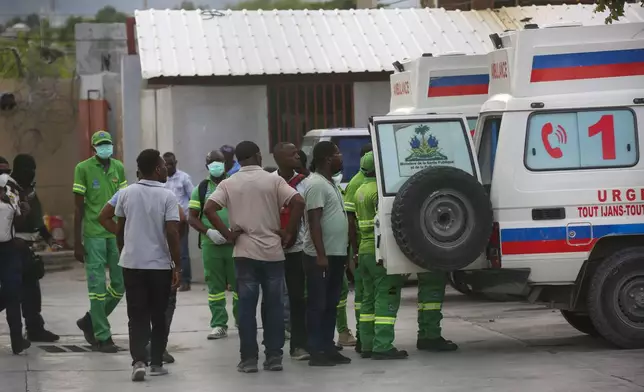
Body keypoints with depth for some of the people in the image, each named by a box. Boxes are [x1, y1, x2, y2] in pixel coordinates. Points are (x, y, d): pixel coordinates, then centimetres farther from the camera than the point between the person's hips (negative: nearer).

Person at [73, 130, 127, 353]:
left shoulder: (118, 168, 8)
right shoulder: (83, 169, -5)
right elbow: (79, 207, -4)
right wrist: (77, 243, -5)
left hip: (117, 233, 5)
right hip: (94, 234, -5)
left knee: (120, 284, 6)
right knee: (98, 285, -3)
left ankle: (91, 321, 25)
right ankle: (102, 337, 5)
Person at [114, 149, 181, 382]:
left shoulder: (126, 194, 2)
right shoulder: (167, 196, -9)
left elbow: (119, 230, 8)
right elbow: (172, 233, -14)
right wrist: (177, 266, -8)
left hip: (132, 263, 2)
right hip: (160, 265, -2)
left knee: (137, 316, 4)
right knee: (159, 316, 10)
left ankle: (138, 361, -11)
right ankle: (156, 363, 15)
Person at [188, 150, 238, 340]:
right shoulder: (201, 189, 8)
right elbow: (192, 217, 7)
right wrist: (209, 231, -9)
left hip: (235, 242, -1)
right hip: (210, 244, 1)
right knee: (215, 285, 4)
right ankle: (219, 324, 8)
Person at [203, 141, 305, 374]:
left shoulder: (229, 183, 2)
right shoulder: (273, 180, -1)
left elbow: (209, 209, -10)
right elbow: (298, 202, -12)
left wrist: (228, 234, -3)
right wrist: (289, 233, -5)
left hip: (245, 252, 0)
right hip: (273, 251, 0)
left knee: (246, 307, 3)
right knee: (274, 306, 7)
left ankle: (249, 359, 2)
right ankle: (274, 357, 8)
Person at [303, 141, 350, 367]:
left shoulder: (329, 183, 16)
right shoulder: (316, 184, -14)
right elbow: (314, 222, -20)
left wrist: (343, 253, 20)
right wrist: (320, 255, -23)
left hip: (336, 254, 10)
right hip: (321, 256, -10)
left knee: (331, 304, 12)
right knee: (318, 305, -5)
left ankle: (328, 348, 17)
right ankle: (316, 351, -3)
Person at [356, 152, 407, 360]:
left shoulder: (360, 190, 16)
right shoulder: (379, 190, -15)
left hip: (364, 249, 10)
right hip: (380, 251, -10)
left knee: (370, 298, 13)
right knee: (387, 297, -8)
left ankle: (367, 345, 15)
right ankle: (382, 347, -13)